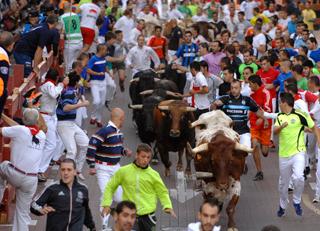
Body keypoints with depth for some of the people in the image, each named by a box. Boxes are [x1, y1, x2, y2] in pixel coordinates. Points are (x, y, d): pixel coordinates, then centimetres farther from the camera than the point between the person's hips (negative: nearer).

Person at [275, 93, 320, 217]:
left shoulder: (300, 115, -7)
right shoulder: (280, 117, 8)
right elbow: (275, 131, -5)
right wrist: (281, 126, -25)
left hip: (298, 152, -5)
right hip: (284, 155, 5)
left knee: (298, 177, -26)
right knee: (283, 183, 15)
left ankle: (297, 202, -2)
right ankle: (283, 206, 37)